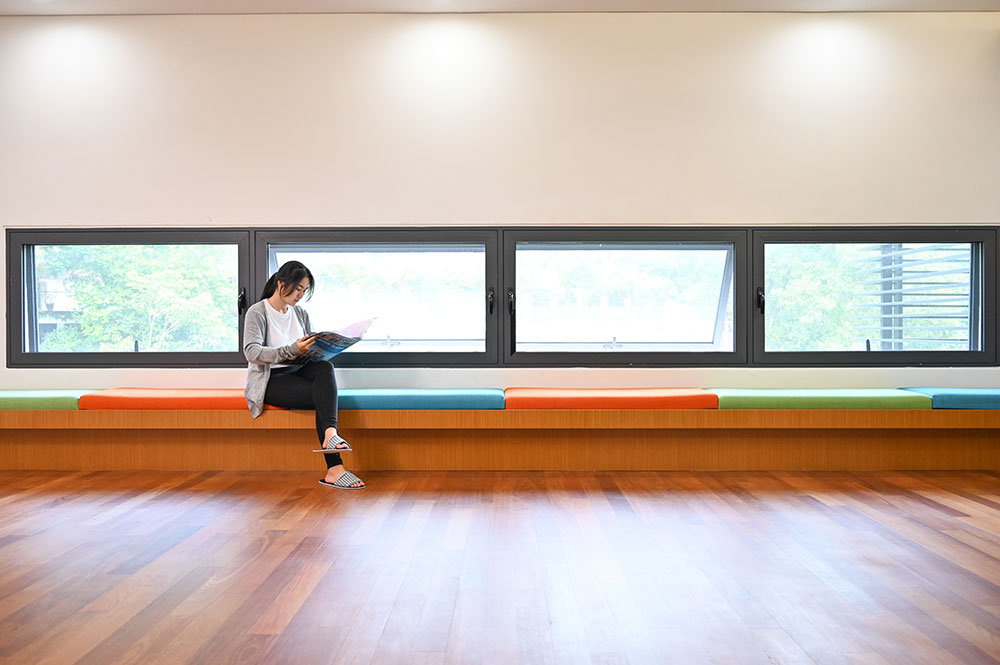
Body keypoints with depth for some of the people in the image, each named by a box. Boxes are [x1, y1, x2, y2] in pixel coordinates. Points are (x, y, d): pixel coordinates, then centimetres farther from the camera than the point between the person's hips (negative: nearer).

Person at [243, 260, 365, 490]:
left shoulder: (301, 314, 15)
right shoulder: (257, 312, -6)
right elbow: (251, 352, -21)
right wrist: (292, 350, -33)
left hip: (297, 372, 5)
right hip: (270, 380, -5)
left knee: (325, 367, -31)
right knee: (323, 397, -29)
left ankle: (330, 433, -49)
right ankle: (334, 467, -34)